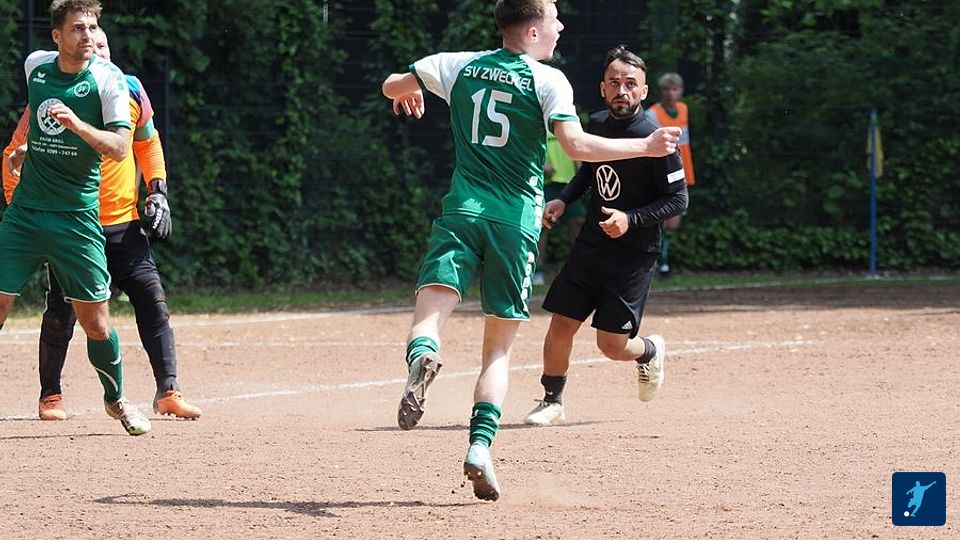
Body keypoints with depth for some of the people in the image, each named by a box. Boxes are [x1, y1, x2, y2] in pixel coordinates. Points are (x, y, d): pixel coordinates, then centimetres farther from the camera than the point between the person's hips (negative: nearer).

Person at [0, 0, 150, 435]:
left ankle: (116, 399, 23)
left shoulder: (108, 80, -8)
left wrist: (77, 124, -30)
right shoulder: (36, 66, 4)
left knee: (95, 319, 0)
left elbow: (119, 148, -17)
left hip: (77, 216, -3)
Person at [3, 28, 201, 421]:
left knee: (153, 301, -6)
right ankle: (50, 396, 19)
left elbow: (147, 142, 18)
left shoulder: (130, 92, 1)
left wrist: (158, 191, 8)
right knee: (61, 312, 1)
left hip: (124, 224, 3)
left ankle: (167, 392, -3)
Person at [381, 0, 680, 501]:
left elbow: (392, 86, 18)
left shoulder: (461, 66, 10)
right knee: (498, 347, 8)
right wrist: (646, 147, -6)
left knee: (429, 314, -13)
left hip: (462, 208, 1)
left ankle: (422, 356, -50)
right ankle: (480, 445, -8)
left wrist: (407, 94, 43)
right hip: (516, 218, -1)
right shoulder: (547, 80, -1)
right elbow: (576, 145, -15)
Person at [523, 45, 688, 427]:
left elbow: (678, 199, -14)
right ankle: (551, 402, 18)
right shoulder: (596, 124, 2)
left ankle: (650, 351, 31)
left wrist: (631, 219, -25)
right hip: (590, 245, 5)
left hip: (634, 254, -5)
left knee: (612, 345, -3)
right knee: (560, 327, 0)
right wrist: (563, 200, 7)